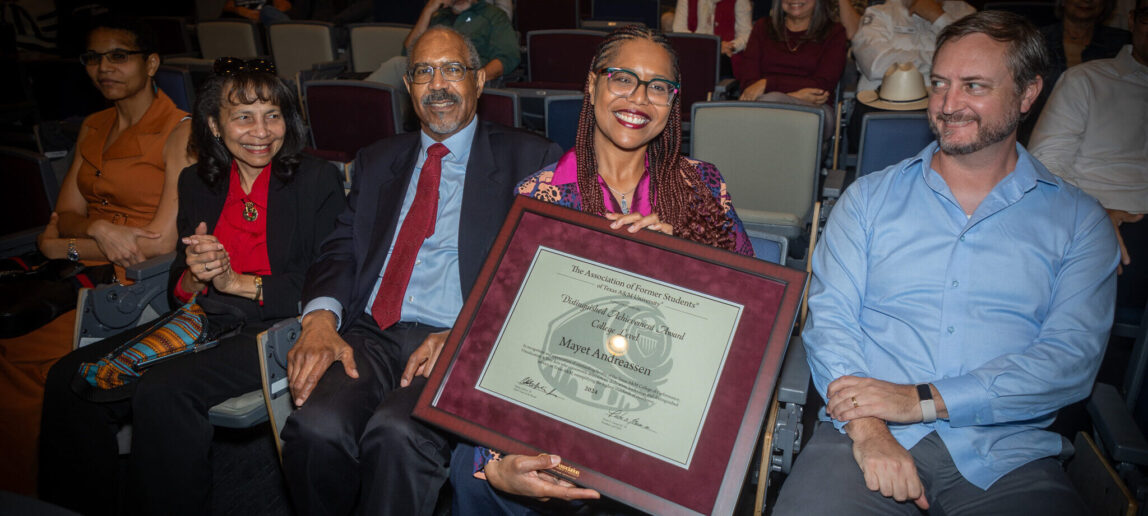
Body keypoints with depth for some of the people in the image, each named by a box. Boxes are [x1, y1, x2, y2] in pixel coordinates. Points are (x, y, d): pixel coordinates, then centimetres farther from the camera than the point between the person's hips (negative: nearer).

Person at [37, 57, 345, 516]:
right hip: (204, 323, 6)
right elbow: (179, 289, 16)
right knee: (70, 378, -11)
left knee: (163, 389, -29)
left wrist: (236, 282, -12)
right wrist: (195, 277, -8)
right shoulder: (197, 183, 14)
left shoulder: (317, 180, -1)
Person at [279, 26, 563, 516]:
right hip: (371, 335, 4)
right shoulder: (377, 160, 22)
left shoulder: (530, 159, 7)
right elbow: (341, 249, 14)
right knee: (317, 427, -26)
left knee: (397, 434, -33)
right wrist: (320, 317, -8)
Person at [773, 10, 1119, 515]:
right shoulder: (869, 197, 10)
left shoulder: (1077, 220, 9)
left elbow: (1072, 355, -2)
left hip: (1006, 455, 1)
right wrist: (865, 426, -16)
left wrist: (922, 399, -14)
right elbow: (829, 316, 1)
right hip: (864, 435, 0)